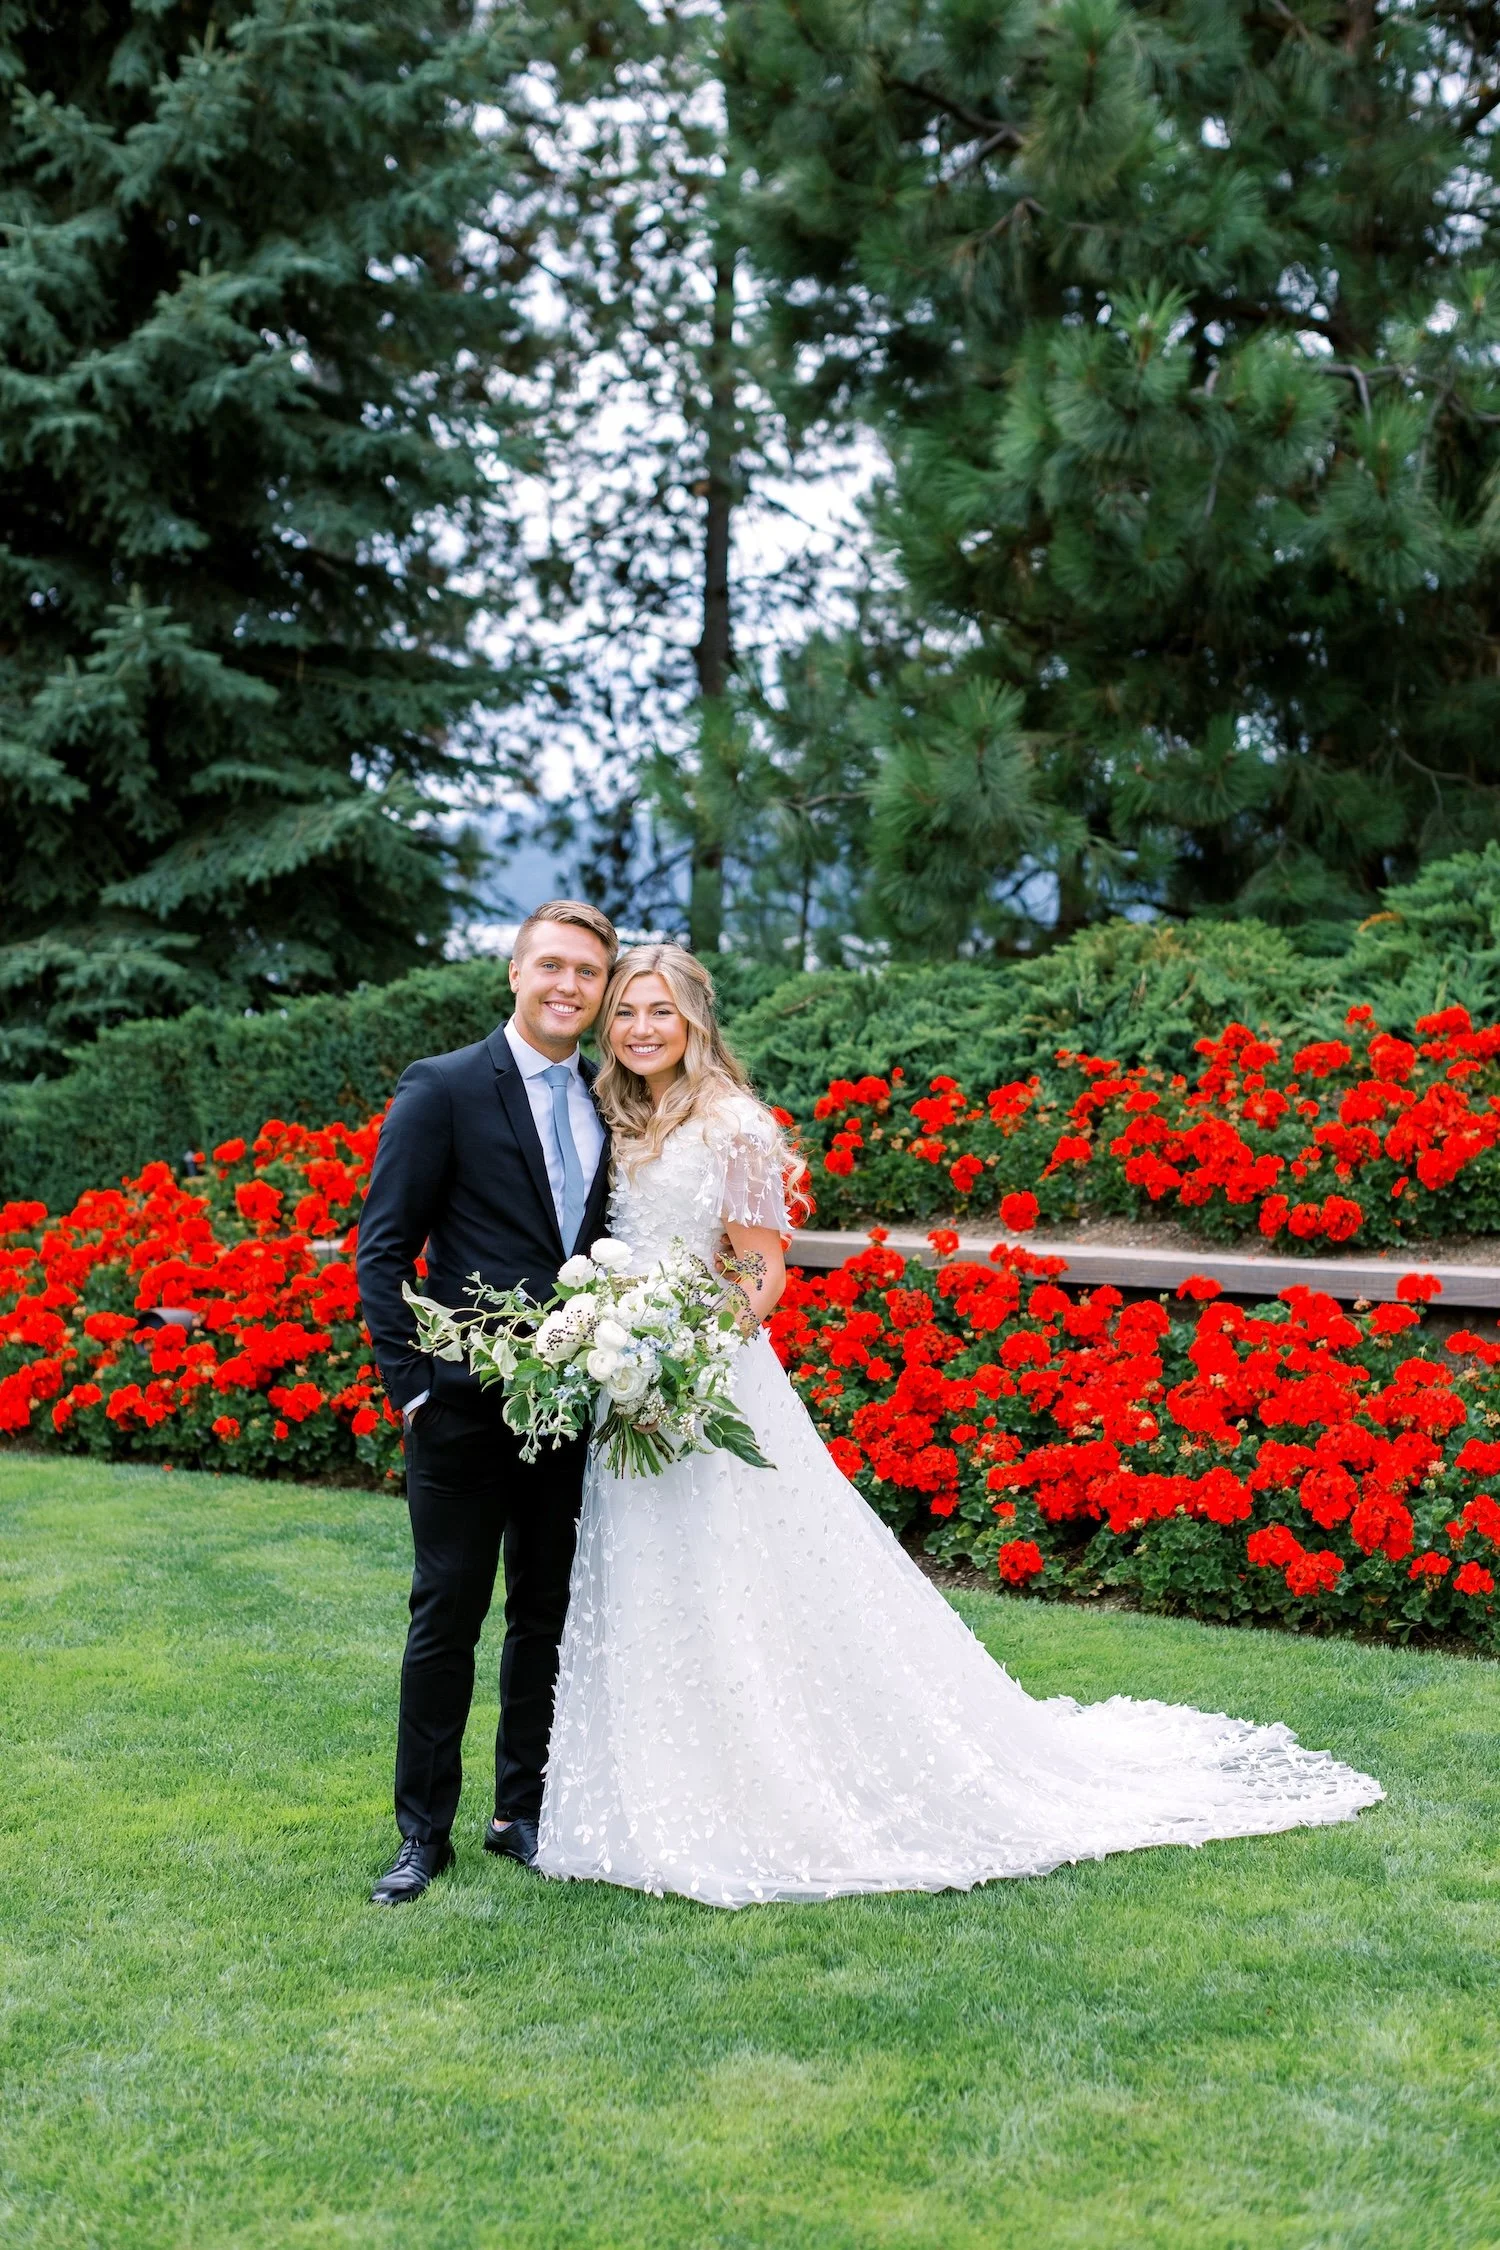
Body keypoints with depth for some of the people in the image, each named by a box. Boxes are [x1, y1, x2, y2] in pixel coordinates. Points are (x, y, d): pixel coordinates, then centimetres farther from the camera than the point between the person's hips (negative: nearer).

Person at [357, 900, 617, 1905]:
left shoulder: (607, 1102, 9)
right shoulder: (444, 1089, -6)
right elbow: (383, 1250, -7)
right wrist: (414, 1382, -13)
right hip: (467, 1406, -5)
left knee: (548, 1614, 13)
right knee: (447, 1615, 2)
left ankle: (524, 1811, 26)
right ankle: (424, 1831, 14)